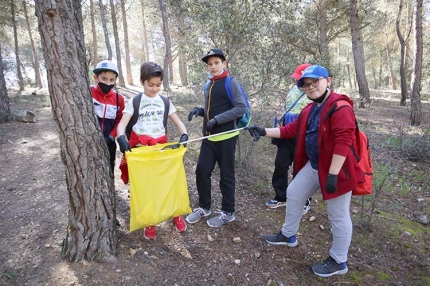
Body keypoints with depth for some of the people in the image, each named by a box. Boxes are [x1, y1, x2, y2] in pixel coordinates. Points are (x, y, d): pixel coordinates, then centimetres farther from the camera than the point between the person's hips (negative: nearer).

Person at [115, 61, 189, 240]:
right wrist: (121, 138, -31)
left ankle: (176, 214, 27)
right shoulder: (134, 101, -1)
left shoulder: (165, 102, 7)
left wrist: (184, 135, -15)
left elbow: (178, 122, 6)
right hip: (140, 147, -2)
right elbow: (122, 124, -9)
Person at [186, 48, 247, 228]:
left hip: (226, 137, -7)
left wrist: (217, 119, -21)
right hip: (209, 137, 7)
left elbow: (241, 108, -16)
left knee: (226, 175, 4)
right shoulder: (208, 86, 14)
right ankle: (204, 207, 27)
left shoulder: (230, 82, -7)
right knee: (202, 170, 8)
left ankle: (228, 212, 21)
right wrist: (200, 111, 1)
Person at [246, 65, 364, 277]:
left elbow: (343, 142, -26)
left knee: (338, 216, 5)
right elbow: (291, 129, 12)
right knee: (294, 194, 19)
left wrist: (332, 174, -28)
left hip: (336, 169, -9)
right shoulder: (309, 109, 10)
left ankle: (338, 262, 25)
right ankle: (288, 236, 40)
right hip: (313, 166, 10)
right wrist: (264, 131, 4)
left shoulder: (340, 107, -20)